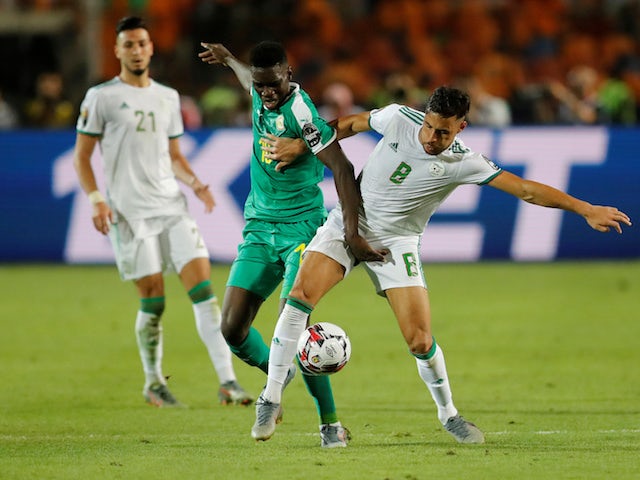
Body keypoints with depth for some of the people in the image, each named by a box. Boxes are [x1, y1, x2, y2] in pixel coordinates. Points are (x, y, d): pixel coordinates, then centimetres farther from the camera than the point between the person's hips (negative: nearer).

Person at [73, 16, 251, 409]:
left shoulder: (168, 97, 15)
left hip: (172, 205, 4)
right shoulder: (101, 97, 1)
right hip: (130, 212, -4)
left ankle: (227, 380, -11)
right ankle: (154, 383, 15)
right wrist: (96, 199, -12)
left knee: (203, 285, -8)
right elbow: (81, 157, 2)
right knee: (153, 299, -5)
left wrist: (195, 183, 4)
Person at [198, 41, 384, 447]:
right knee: (232, 329, -2)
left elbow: (342, 168, -22)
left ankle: (331, 423, -10)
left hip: (300, 228, -7)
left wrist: (352, 233, -28)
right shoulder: (262, 96, 3)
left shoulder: (301, 112, -19)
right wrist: (228, 59, 49)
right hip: (259, 230, 7)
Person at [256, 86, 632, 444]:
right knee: (301, 295, -21)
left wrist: (586, 210, -26)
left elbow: (526, 189, -20)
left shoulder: (463, 164, -17)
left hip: (396, 242, -1)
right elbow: (351, 124, 8)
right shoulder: (399, 118, -12)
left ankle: (449, 414, 19)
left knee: (421, 342, -10)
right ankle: (271, 399, -11)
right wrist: (299, 146, 6)